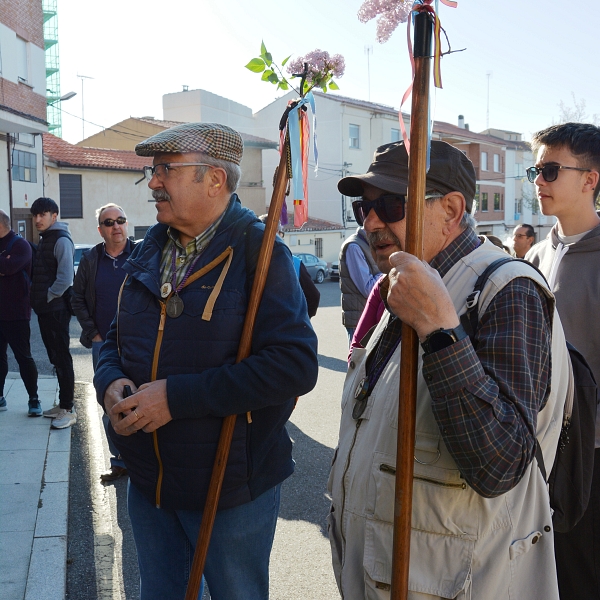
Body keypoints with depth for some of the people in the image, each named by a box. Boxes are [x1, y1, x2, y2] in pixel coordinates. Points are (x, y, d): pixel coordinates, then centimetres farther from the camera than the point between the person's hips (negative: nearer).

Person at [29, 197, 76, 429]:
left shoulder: (61, 240, -13)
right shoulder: (44, 240, 16)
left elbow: (65, 278, -21)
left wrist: (48, 297, -12)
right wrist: (37, 298, 11)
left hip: (56, 309, -9)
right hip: (44, 309, 9)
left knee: (62, 358, -4)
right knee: (55, 357, 14)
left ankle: (68, 410, 2)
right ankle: (63, 404, 23)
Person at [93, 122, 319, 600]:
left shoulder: (259, 253, -16)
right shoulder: (150, 251, 5)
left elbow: (296, 365, -26)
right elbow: (117, 340, 15)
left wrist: (177, 396, -27)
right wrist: (111, 381, -10)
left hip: (232, 489, -6)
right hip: (148, 483, 6)